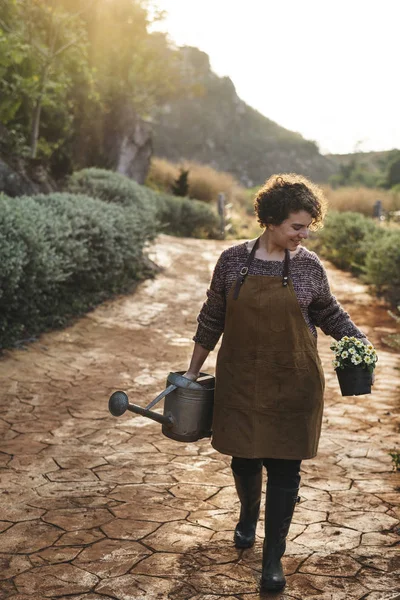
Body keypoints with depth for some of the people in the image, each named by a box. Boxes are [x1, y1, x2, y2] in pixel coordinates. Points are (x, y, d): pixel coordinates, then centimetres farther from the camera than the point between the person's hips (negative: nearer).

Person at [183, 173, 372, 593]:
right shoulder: (232, 260, -4)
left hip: (292, 385, 0)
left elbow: (329, 314, 11)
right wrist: (194, 369, 10)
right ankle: (248, 517, 45)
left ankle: (273, 558, 17)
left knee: (284, 467, 2)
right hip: (241, 381, 1)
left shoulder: (308, 266, -3)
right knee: (244, 459, 11)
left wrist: (359, 341, -4)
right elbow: (212, 319, 5)